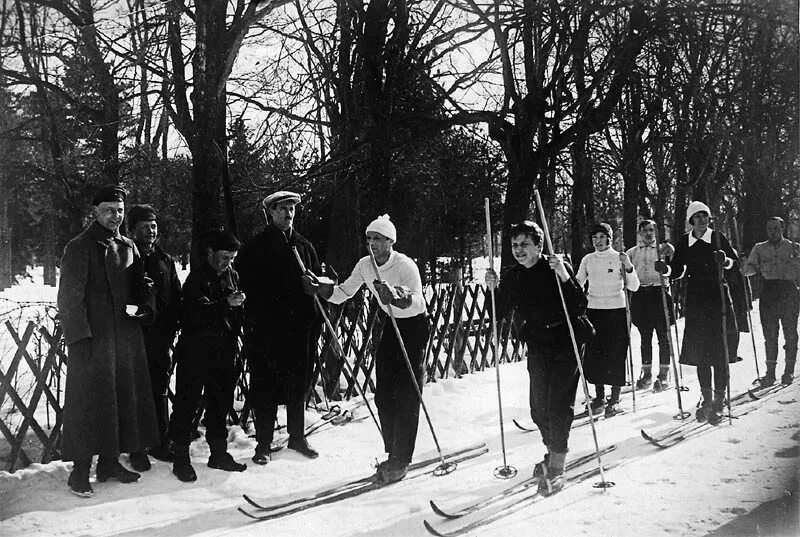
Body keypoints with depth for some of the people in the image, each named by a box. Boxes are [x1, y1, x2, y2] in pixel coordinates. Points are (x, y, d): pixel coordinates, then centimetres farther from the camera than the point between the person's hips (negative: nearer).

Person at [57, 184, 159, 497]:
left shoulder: (128, 247, 14)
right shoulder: (80, 247, -4)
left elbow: (139, 287, 21)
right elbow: (70, 297, -8)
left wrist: (142, 305, -1)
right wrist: (80, 336, -16)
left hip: (126, 336, 6)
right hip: (92, 339, -6)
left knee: (124, 397, 8)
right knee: (89, 401, -5)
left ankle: (110, 462, 20)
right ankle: (80, 470, 4)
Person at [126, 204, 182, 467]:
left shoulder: (165, 260, 13)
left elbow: (176, 298, 12)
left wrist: (170, 331, 4)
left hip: (160, 339, 4)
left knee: (160, 391, 10)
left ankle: (160, 443, 19)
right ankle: (136, 448, 8)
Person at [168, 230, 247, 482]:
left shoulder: (232, 276, 12)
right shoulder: (197, 277, -9)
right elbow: (196, 312, -21)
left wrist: (235, 336, 14)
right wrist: (226, 303, -29)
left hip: (224, 351, 7)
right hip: (195, 350, -7)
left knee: (221, 403, 12)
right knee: (187, 403, -2)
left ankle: (219, 452, 23)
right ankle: (181, 458, 5)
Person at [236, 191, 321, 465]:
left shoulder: (305, 246, 13)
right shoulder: (255, 247, 0)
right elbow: (245, 286, -4)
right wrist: (254, 319, -13)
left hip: (300, 327, 4)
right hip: (266, 327, -4)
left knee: (299, 384, 11)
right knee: (265, 386, 0)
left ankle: (297, 437, 25)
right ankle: (263, 443, 11)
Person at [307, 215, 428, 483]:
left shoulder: (405, 265, -24)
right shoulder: (365, 265, -4)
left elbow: (417, 303, -37)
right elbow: (342, 293, 2)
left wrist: (395, 295, -56)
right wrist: (319, 286, -15)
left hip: (415, 325, -7)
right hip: (392, 324, 7)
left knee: (407, 395, -9)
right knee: (383, 394, 5)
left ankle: (401, 460, -1)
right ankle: (392, 454, 18)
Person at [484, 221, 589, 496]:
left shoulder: (559, 268, -11)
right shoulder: (511, 277, 4)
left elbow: (580, 308, -17)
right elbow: (501, 314, 6)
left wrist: (564, 278, -29)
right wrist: (494, 289, -10)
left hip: (566, 342, -5)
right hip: (537, 346, 5)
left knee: (558, 403, -10)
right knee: (538, 406, 7)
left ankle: (557, 468, -2)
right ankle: (553, 453, 31)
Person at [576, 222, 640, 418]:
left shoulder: (619, 258, -1)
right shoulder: (587, 260, 9)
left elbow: (634, 287, -5)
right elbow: (576, 284, 16)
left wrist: (628, 267, -20)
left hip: (616, 311, -3)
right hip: (594, 311, 3)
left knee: (616, 355, -4)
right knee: (593, 354, 2)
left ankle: (615, 399, 5)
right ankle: (599, 396, 15)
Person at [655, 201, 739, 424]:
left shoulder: (719, 238, 0)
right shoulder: (684, 243, 5)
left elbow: (736, 263, 2)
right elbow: (678, 271, 9)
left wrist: (725, 261, -19)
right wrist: (665, 269, -12)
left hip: (719, 298, -2)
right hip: (695, 301, 2)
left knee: (720, 352, -5)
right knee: (700, 354, 6)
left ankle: (719, 401, 4)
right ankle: (706, 398, 19)